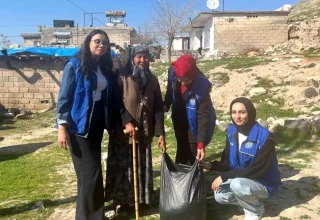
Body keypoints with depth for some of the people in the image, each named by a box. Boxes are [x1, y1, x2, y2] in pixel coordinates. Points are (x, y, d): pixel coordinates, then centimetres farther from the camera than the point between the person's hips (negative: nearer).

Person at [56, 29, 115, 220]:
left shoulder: (105, 68, 11)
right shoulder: (74, 65, -7)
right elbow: (64, 97, -10)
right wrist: (62, 126, -16)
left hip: (97, 125, 6)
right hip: (79, 125, -6)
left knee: (91, 171, 13)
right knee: (90, 172, -4)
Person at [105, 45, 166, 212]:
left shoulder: (152, 80, 7)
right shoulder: (122, 76, -5)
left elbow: (158, 107, 5)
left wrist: (160, 132, -1)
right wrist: (127, 122, -20)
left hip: (145, 132, 4)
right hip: (123, 131, -4)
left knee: (143, 167, 11)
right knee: (123, 167, 4)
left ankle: (142, 200, 26)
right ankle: (123, 201, 18)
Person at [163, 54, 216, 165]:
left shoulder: (202, 85, -31)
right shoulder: (172, 73, -20)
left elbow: (204, 116, -29)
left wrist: (201, 143, -31)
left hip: (194, 125, -4)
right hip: (179, 121, 4)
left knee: (193, 158, 0)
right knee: (181, 153, 19)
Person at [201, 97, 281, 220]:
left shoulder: (264, 137, -24)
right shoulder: (232, 131, -4)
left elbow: (257, 170, -28)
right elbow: (228, 162, 2)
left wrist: (224, 177, -31)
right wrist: (211, 166, -18)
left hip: (264, 183, -6)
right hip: (241, 179, 6)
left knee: (237, 185, -34)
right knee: (219, 196, -16)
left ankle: (256, 210, -3)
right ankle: (251, 200, 11)